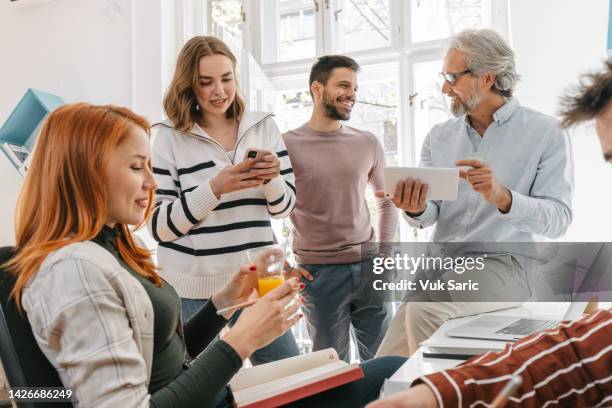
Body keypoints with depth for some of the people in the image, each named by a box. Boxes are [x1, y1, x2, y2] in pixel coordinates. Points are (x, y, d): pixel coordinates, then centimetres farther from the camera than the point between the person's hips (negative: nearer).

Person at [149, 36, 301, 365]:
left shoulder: (263, 127, 5)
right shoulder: (170, 137, -5)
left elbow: (284, 206, 8)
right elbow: (159, 225, -9)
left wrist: (272, 179, -14)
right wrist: (215, 187, -22)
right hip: (193, 288, -3)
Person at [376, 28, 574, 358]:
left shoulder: (545, 133, -3)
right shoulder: (439, 137, 11)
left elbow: (557, 219, -12)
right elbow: (429, 215, 3)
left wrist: (502, 197, -29)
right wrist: (415, 209, -21)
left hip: (506, 265, -5)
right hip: (440, 267, 5)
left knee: (422, 310, -30)